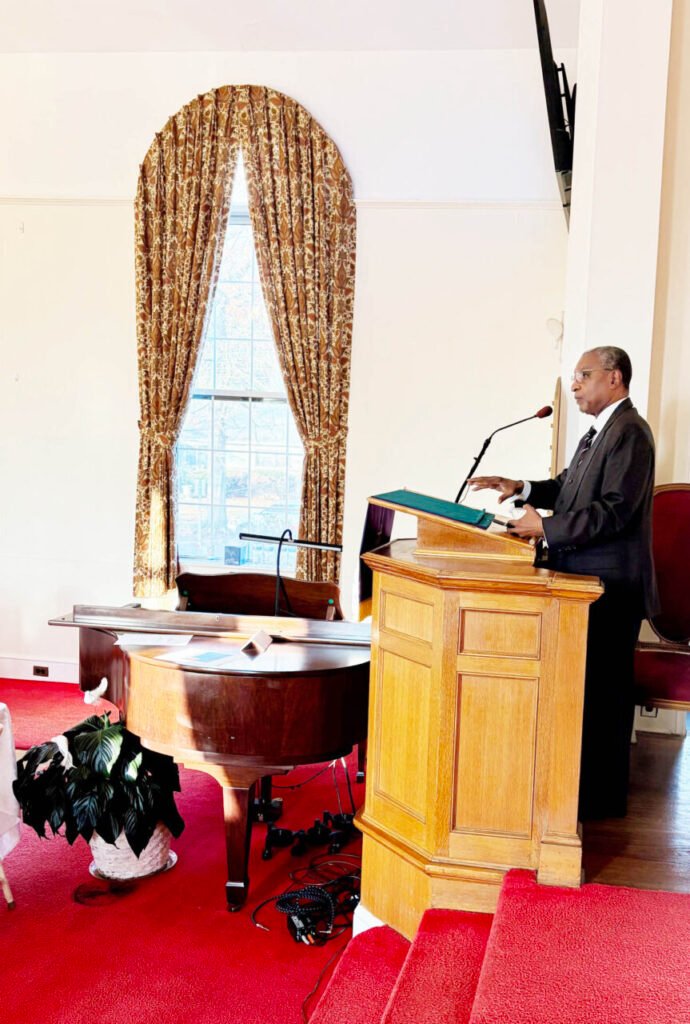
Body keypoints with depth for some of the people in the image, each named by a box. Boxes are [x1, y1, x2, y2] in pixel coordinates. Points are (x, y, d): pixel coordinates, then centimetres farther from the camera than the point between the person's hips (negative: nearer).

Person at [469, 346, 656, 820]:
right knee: (588, 686, 16)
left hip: (610, 588, -10)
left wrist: (547, 528, -23)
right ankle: (589, 784, 28)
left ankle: (602, 798, 10)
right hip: (587, 582, 10)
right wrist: (523, 489, 5)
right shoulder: (600, 431, 17)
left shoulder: (629, 432, -15)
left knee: (603, 690, -1)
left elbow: (615, 509, -24)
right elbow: (570, 486, 20)